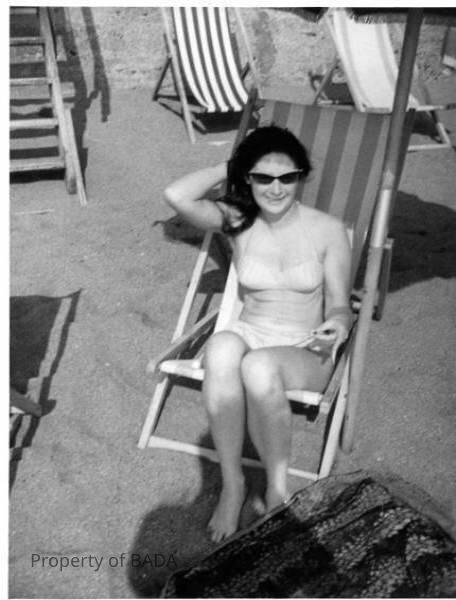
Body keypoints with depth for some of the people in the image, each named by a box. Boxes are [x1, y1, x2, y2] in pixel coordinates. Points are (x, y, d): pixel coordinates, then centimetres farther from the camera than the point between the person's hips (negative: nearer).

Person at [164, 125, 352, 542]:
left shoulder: (328, 231, -3)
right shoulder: (237, 222, 1)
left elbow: (340, 305, 0)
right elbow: (176, 196, -16)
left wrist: (337, 325, -24)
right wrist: (229, 167, -4)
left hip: (306, 353, -1)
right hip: (248, 335, 2)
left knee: (258, 366, -38)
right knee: (221, 348, -37)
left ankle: (278, 490, -16)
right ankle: (231, 482, -22)